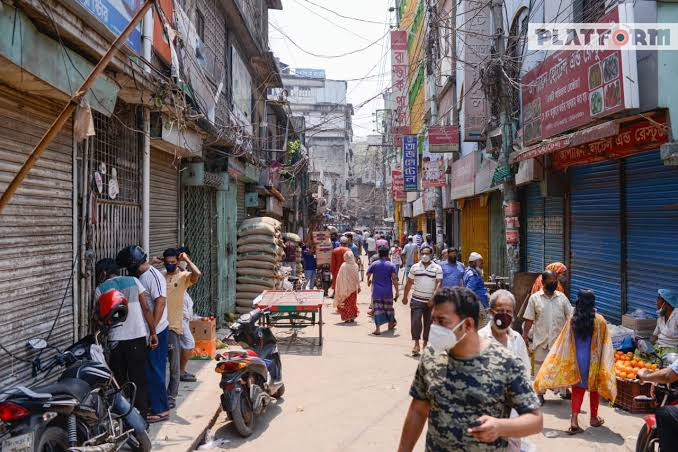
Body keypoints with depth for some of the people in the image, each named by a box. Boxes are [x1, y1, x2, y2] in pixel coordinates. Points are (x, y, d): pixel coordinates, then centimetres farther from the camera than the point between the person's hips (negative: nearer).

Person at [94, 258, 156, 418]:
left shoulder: (100, 289, 4)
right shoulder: (134, 281, 6)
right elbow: (146, 308, -1)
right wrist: (153, 333, 3)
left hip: (115, 340, 0)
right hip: (138, 337, 1)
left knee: (119, 381, 13)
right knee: (139, 381, 7)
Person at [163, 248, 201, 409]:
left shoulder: (183, 276, -2)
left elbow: (197, 274, -22)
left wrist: (186, 259, -12)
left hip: (174, 327, -4)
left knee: (174, 366, 2)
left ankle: (171, 397, 10)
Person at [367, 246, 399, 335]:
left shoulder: (374, 264, -3)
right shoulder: (391, 265, -7)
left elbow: (368, 274, 7)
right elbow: (394, 279, -13)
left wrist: (368, 281, 30)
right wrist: (397, 291, -9)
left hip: (376, 291, 0)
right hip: (388, 291, 0)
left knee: (377, 309, 0)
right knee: (388, 307, 18)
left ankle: (378, 328, -11)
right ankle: (391, 324, 39)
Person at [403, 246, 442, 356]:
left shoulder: (437, 268, 0)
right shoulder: (415, 267, 6)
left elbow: (438, 283, -7)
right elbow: (409, 283, 12)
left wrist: (433, 298, -17)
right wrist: (405, 297, 13)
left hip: (431, 301, 0)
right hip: (417, 300, 0)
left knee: (428, 323, 9)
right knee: (416, 321, -10)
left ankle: (425, 343, 24)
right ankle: (416, 344, -5)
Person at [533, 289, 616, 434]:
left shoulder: (572, 321, -9)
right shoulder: (600, 321, -13)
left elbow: (562, 344, -4)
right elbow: (605, 345, -7)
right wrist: (604, 364, 4)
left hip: (576, 361, 1)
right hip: (594, 361, -1)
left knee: (578, 390, 9)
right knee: (594, 387, 20)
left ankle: (574, 422, -1)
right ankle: (594, 418, 35)